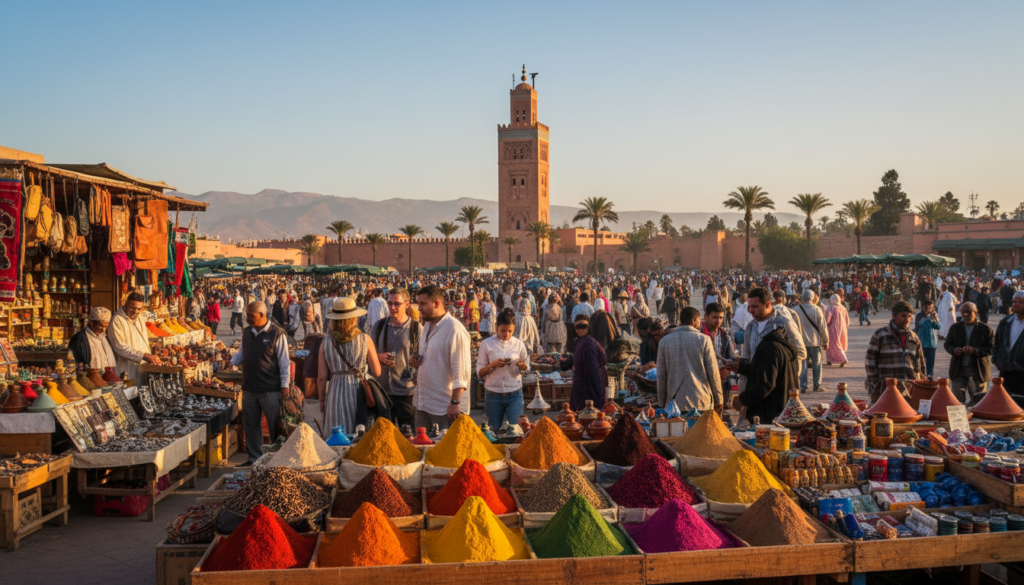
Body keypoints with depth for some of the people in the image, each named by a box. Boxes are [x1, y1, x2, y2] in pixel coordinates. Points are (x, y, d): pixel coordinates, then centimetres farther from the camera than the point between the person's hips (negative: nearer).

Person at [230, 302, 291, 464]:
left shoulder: (277, 334, -9)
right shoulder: (246, 333, 9)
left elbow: (284, 361, -8)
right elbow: (242, 353, 19)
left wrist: (284, 385, -11)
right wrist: (230, 362, -2)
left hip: (271, 390, -6)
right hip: (249, 388, 6)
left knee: (275, 426, 3)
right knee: (251, 426, 13)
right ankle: (255, 458, 25)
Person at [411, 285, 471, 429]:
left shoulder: (455, 329, -15)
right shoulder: (427, 326, 14)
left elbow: (461, 370, -18)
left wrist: (455, 402, -22)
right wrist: (416, 361, 4)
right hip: (422, 403, 9)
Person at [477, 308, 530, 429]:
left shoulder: (519, 345, 4)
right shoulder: (486, 344, 1)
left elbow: (527, 367, 12)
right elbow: (479, 373, 1)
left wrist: (523, 367, -11)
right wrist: (492, 365, -17)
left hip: (514, 394, 0)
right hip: (493, 395, 0)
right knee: (494, 430, 8)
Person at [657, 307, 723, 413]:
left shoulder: (664, 341, 5)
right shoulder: (703, 340, -2)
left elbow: (661, 376, 6)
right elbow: (713, 373, -1)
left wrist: (662, 403, 13)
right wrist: (718, 400, 10)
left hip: (674, 404, 2)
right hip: (702, 403, -2)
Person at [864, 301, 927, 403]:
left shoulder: (914, 338, 15)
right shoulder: (880, 336, 1)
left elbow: (920, 366, 20)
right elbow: (870, 364, -1)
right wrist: (875, 388, -5)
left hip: (911, 390, 4)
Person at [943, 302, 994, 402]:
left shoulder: (986, 329, -3)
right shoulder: (955, 328, 8)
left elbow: (991, 349, -8)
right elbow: (947, 344, 10)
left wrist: (975, 351, -23)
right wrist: (953, 350, -13)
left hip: (978, 371, -3)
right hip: (958, 371, 3)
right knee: (957, 400, 7)